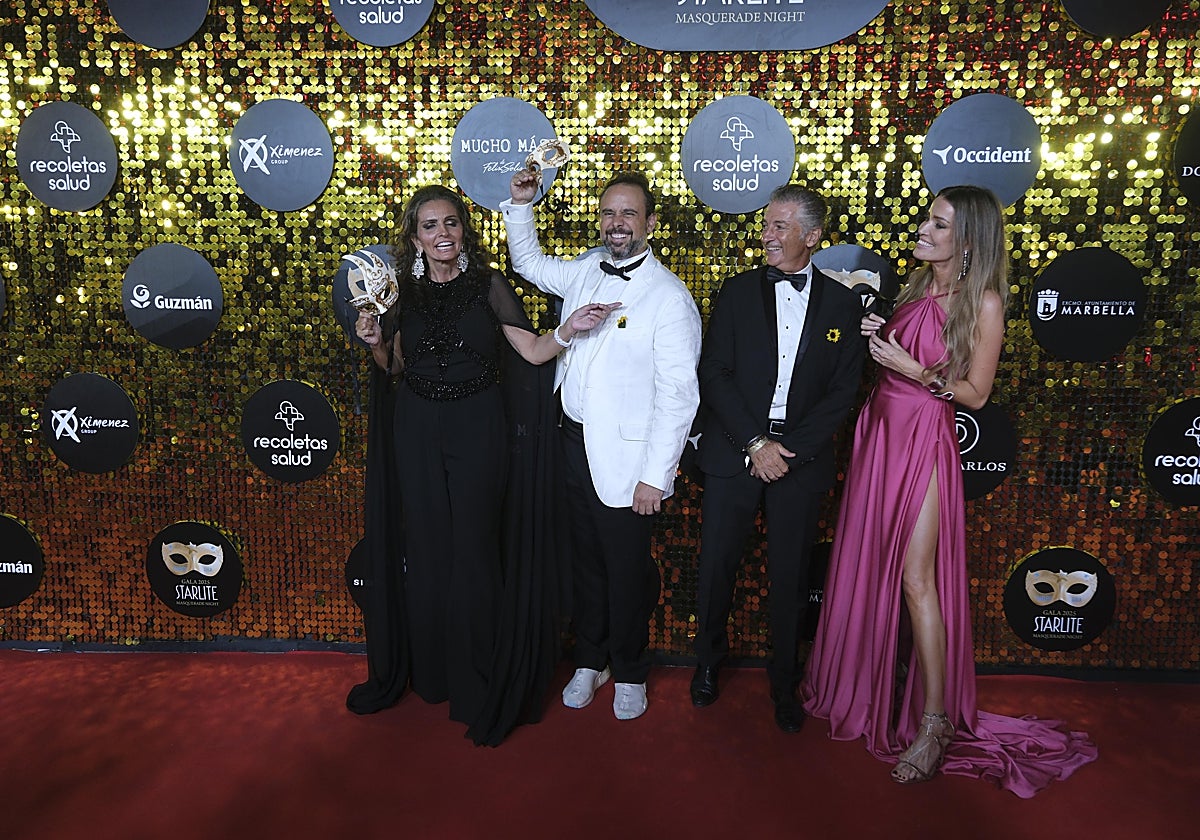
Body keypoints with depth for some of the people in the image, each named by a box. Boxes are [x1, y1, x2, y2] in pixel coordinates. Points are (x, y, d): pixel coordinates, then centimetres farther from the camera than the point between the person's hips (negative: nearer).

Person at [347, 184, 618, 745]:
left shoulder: (487, 285, -2)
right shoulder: (402, 290, 6)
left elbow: (533, 351, -6)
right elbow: (395, 365, 14)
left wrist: (568, 330, -24)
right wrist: (373, 342, -6)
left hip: (476, 426, -3)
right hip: (417, 427, 3)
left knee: (472, 548, 0)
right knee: (426, 547, 10)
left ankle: (475, 684, 17)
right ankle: (430, 672, 29)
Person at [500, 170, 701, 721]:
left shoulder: (670, 298, -14)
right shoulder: (586, 270, 6)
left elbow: (677, 397, -16)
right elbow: (530, 264, 27)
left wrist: (654, 476, -17)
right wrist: (520, 205, 14)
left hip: (626, 455, -6)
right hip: (575, 442, 6)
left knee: (628, 570, 10)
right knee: (584, 559, 18)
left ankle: (629, 673, 33)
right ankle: (590, 660, 39)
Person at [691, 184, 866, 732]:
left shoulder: (842, 304, 3)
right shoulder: (738, 292, 3)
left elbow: (842, 392, -1)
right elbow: (714, 375, -3)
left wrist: (789, 451, -11)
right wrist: (755, 444, -12)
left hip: (799, 460, 0)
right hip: (734, 454, 1)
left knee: (790, 577, 9)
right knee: (715, 566, 8)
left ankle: (784, 684, 30)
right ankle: (708, 661, 34)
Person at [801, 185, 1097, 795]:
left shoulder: (983, 302, -10)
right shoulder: (918, 287, 10)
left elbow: (975, 393, -9)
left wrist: (912, 369, -18)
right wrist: (877, 339, 0)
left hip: (924, 441, -7)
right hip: (881, 428, 7)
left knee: (916, 579, -8)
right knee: (869, 565, 12)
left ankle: (935, 722, 6)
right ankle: (867, 686, 31)